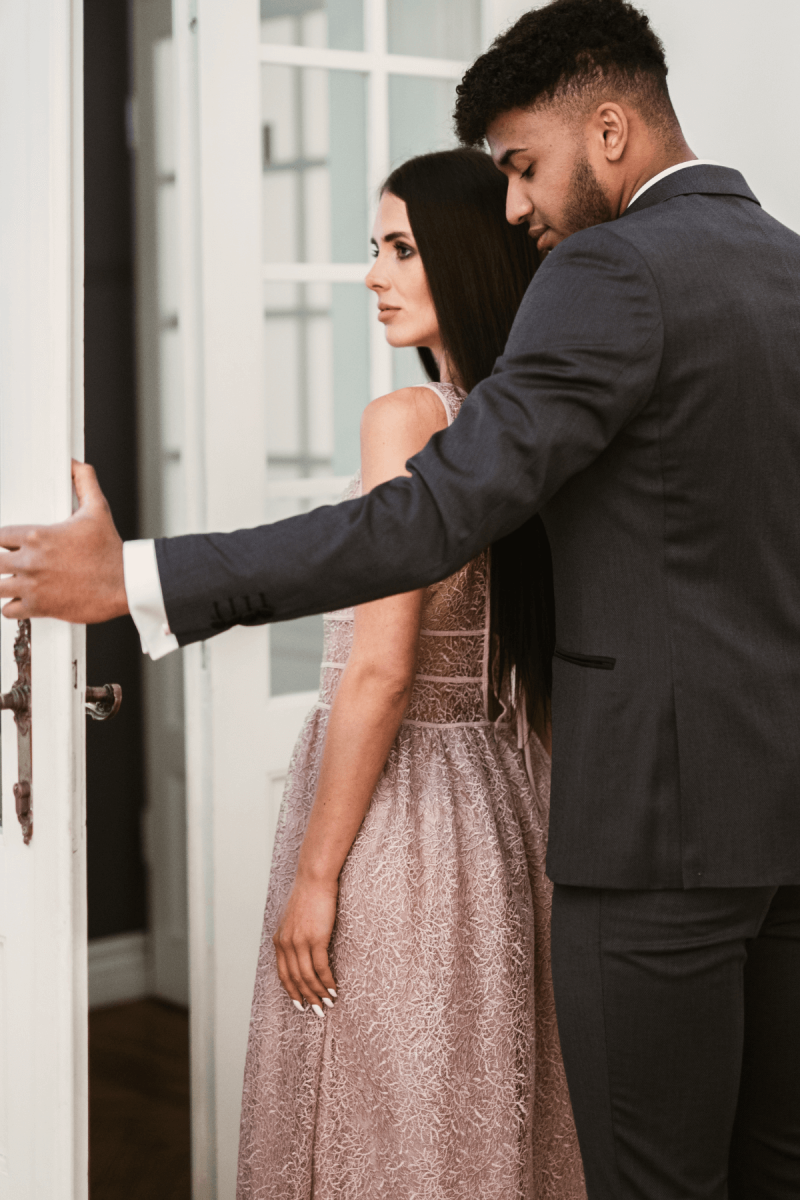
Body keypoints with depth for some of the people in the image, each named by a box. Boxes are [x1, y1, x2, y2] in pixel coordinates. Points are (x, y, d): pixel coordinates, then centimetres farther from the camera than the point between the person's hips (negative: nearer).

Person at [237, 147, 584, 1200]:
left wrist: (314, 873, -13)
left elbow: (381, 672, -19)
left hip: (400, 811, -7)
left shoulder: (408, 419, -15)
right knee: (494, 1115, 18)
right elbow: (552, 674, 11)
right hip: (511, 808, 7)